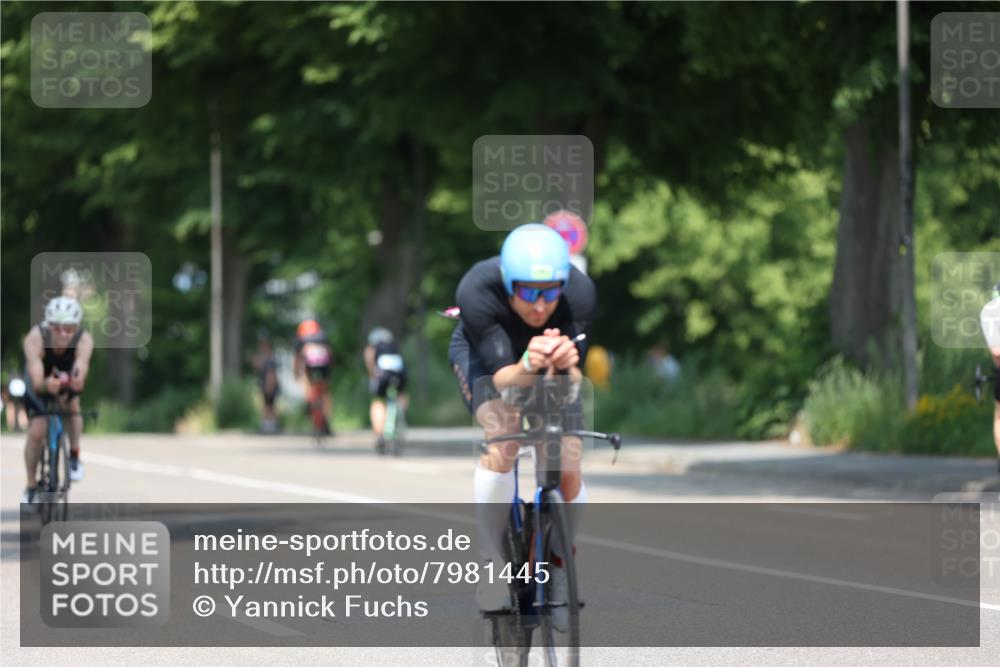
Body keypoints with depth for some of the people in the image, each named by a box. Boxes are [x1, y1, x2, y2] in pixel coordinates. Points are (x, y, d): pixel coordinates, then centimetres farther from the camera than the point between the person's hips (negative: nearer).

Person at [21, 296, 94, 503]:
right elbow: (36, 381, -49)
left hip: (68, 378, 2)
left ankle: (74, 455, -3)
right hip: (42, 380, -2)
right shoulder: (35, 339, -40)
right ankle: (31, 485, 8)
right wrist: (47, 385, -72)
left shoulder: (84, 340, -37)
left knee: (73, 403, -25)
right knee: (36, 432, -10)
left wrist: (77, 380, -77)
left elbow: (81, 369, -53)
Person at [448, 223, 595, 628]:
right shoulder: (477, 292, -38)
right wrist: (528, 367, -60)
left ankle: (559, 563, 15)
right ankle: (493, 562, -15)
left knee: (569, 476, -13)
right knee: (502, 442, -31)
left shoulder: (580, 293, -34)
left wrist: (566, 364, -57)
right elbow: (501, 377, -38)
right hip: (483, 354, -2)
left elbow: (574, 379, -33)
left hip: (552, 373, 2)